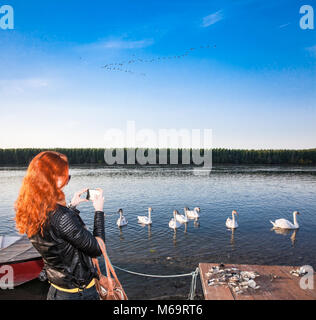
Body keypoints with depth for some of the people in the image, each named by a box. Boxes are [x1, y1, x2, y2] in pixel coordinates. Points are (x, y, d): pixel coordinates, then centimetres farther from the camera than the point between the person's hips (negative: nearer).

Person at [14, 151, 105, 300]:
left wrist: (72, 206, 9)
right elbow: (96, 249, -22)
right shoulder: (60, 216, -33)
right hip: (78, 292, -7)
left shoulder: (29, 211, -8)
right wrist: (99, 211, -14)